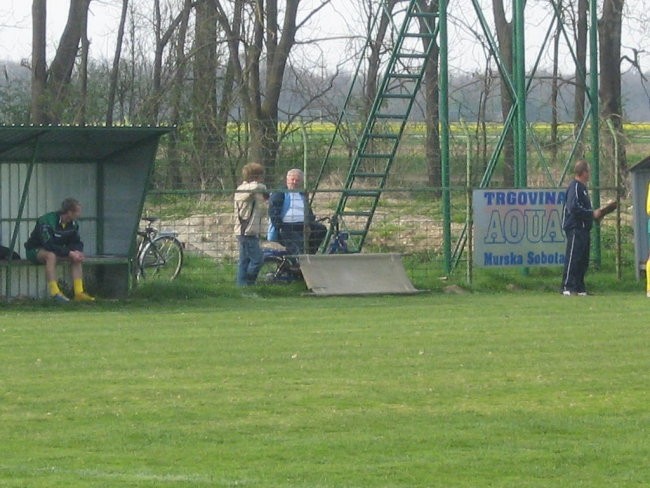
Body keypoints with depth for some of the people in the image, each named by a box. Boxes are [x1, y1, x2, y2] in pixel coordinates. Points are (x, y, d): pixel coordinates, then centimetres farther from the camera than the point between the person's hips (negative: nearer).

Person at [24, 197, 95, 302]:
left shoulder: (73, 224, -3)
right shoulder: (47, 221, -28)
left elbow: (77, 242, 2)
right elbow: (49, 245, -35)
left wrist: (78, 252, -23)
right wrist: (69, 253, -37)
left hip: (55, 250, 7)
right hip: (35, 250, -7)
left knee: (76, 257, -16)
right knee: (51, 255, -39)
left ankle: (79, 292, -22)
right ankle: (55, 293, -45)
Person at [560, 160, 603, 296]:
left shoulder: (582, 187, 20)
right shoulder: (574, 187, -11)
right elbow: (574, 208, -22)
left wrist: (594, 214, 13)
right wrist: (592, 214, -16)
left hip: (583, 228, 10)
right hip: (575, 228, -10)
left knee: (583, 259, 10)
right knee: (572, 258, -11)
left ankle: (580, 288, 13)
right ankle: (567, 287, -13)